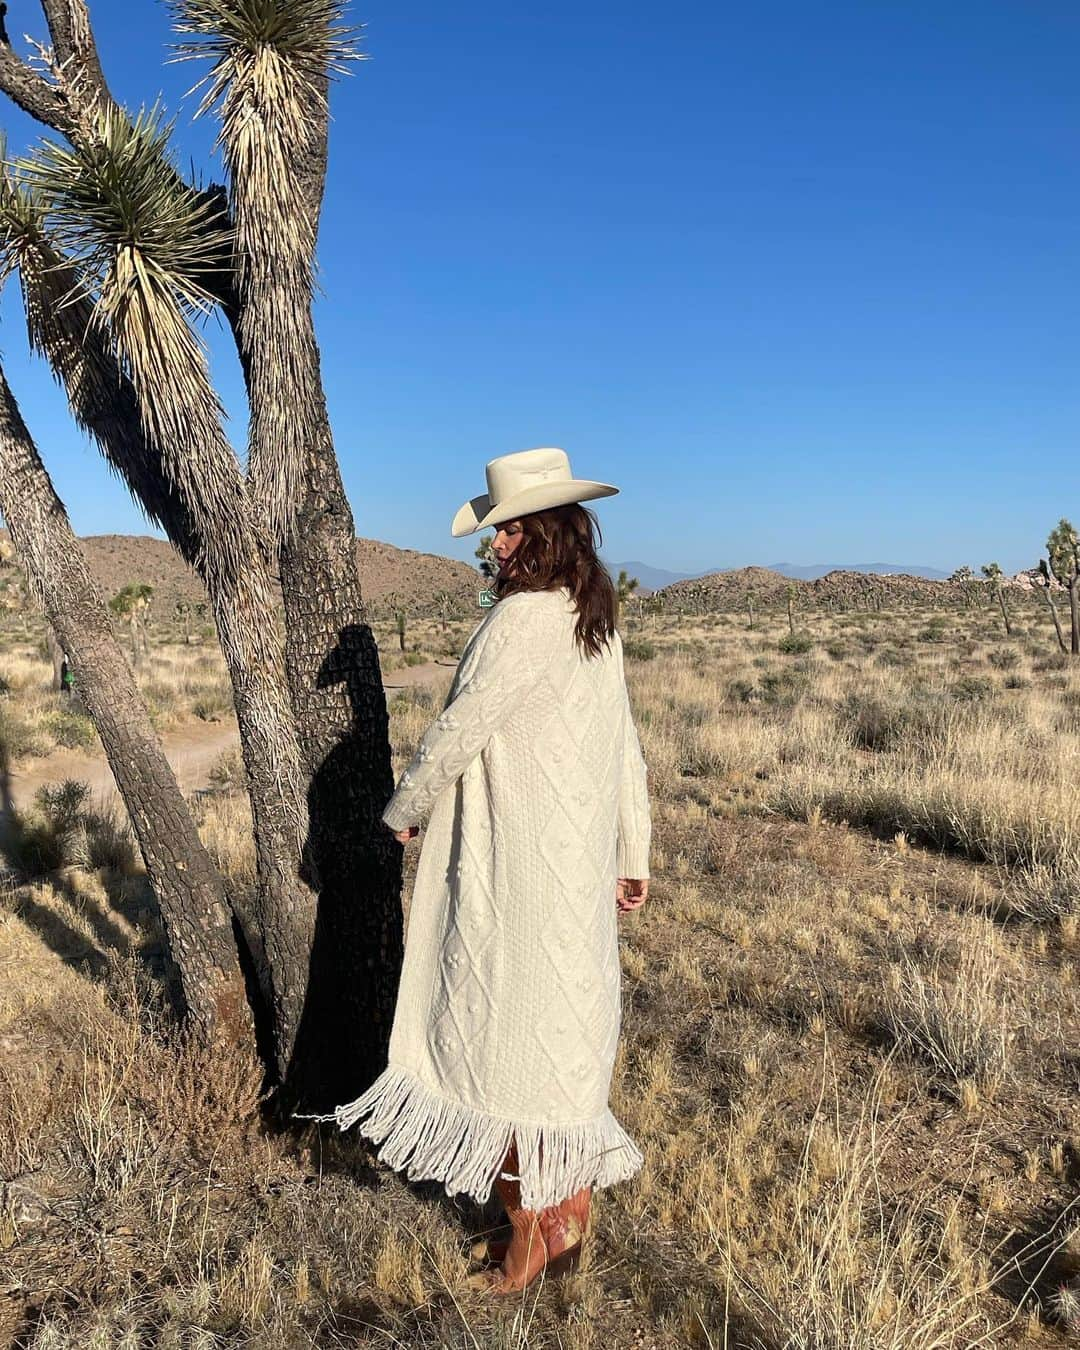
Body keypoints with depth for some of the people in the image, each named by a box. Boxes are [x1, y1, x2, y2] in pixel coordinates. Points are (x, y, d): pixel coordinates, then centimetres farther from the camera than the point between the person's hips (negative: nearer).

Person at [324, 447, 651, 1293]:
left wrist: (405, 809, 2)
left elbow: (460, 730, -16)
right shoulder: (598, 624, 9)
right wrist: (634, 854, 21)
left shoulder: (522, 621, -19)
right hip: (580, 865, 9)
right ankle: (571, 1208, 34)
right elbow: (626, 748, 14)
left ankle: (533, 1229, 22)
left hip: (516, 871, -9)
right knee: (569, 1029, 18)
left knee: (508, 1036, 6)